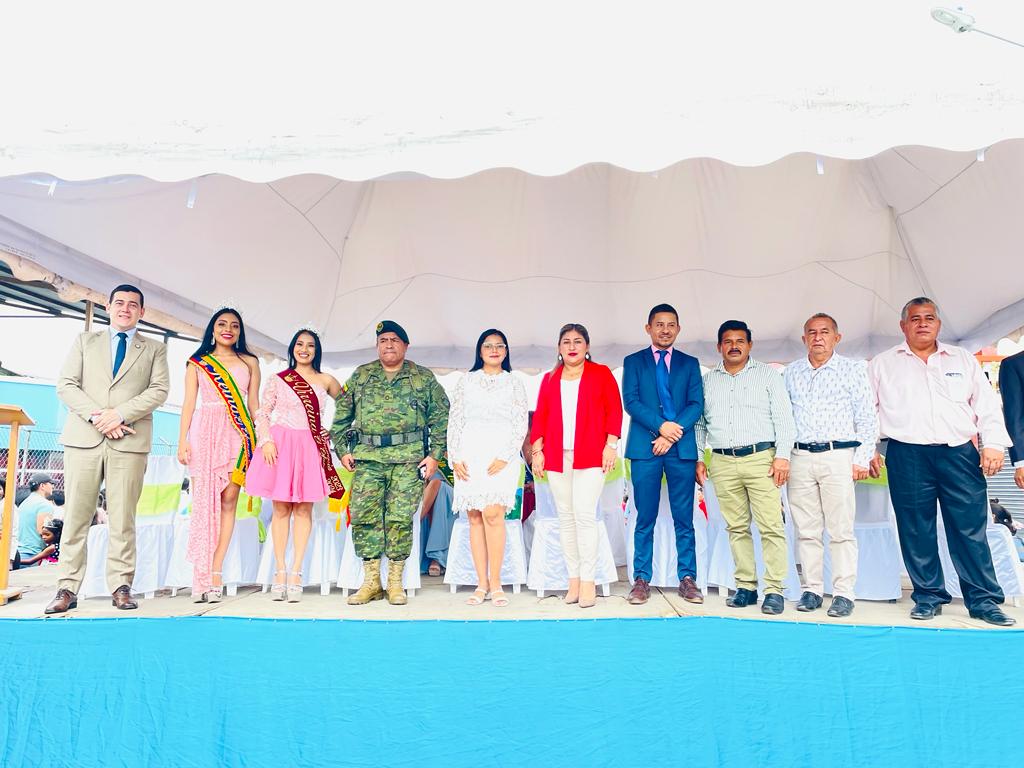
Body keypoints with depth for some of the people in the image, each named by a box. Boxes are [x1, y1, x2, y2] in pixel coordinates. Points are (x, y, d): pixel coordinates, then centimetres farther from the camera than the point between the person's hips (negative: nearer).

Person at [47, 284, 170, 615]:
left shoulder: (154, 349, 15)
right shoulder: (85, 340, 18)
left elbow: (159, 390, 1)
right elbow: (66, 385, 8)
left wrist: (120, 413, -12)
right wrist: (96, 415, -8)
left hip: (130, 440, -1)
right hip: (83, 437, 1)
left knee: (123, 517, -1)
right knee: (76, 514, 1)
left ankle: (121, 586, 4)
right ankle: (68, 588, 7)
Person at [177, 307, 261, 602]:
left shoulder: (249, 362, 14)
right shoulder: (197, 362, 13)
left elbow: (254, 404, 12)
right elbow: (189, 403, 9)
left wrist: (261, 439, 5)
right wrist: (182, 441, 0)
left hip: (237, 434, 0)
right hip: (204, 432, 0)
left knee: (228, 501, -6)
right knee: (204, 501, -4)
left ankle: (214, 573, -3)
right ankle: (204, 576, -2)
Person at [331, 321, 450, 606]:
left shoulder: (424, 378, 9)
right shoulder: (360, 376, 15)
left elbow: (441, 418, 7)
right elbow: (341, 415, 17)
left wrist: (435, 455, -1)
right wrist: (343, 449, 8)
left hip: (408, 458, -2)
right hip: (367, 457, 2)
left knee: (400, 518, -2)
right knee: (363, 516, -2)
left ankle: (395, 582, 10)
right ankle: (371, 581, 10)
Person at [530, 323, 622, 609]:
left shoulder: (601, 373, 8)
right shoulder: (549, 379, 15)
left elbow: (614, 410, 2)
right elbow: (540, 416, 12)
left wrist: (610, 444, -7)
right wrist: (537, 450, 4)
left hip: (590, 456, -3)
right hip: (556, 457, 3)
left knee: (585, 515, -9)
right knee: (566, 518, 5)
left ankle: (588, 582, -1)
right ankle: (573, 579, 13)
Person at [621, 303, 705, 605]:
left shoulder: (690, 363, 14)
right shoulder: (633, 362, 11)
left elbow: (696, 404, 4)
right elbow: (631, 401, -1)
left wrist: (672, 434, -10)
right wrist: (661, 426, -15)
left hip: (682, 448, 1)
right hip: (644, 448, -1)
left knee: (684, 519, 4)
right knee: (645, 518, 3)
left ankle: (687, 579, 12)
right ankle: (641, 580, 9)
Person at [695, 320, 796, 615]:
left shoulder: (767, 375, 7)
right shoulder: (707, 380, 14)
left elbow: (783, 419, 1)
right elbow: (699, 423, 16)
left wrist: (782, 456, -8)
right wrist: (698, 458, 8)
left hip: (761, 458, -2)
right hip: (723, 462, 3)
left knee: (771, 527, -5)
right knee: (736, 527, 6)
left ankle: (774, 590, 1)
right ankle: (745, 586, 14)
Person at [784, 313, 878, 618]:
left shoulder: (853, 370, 6)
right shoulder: (791, 373, 14)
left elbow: (867, 418, 3)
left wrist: (862, 459, -5)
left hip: (838, 457, -3)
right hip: (800, 457, 3)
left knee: (841, 530, -3)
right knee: (806, 530, 5)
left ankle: (844, 593, 5)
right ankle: (811, 590, 12)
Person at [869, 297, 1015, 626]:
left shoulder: (963, 360, 16)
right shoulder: (883, 364, 10)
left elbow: (987, 405, 11)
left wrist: (993, 444, 0)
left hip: (960, 453, 1)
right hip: (907, 456, -1)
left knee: (971, 528, 0)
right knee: (916, 531, 2)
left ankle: (983, 600, 11)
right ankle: (928, 597, 13)